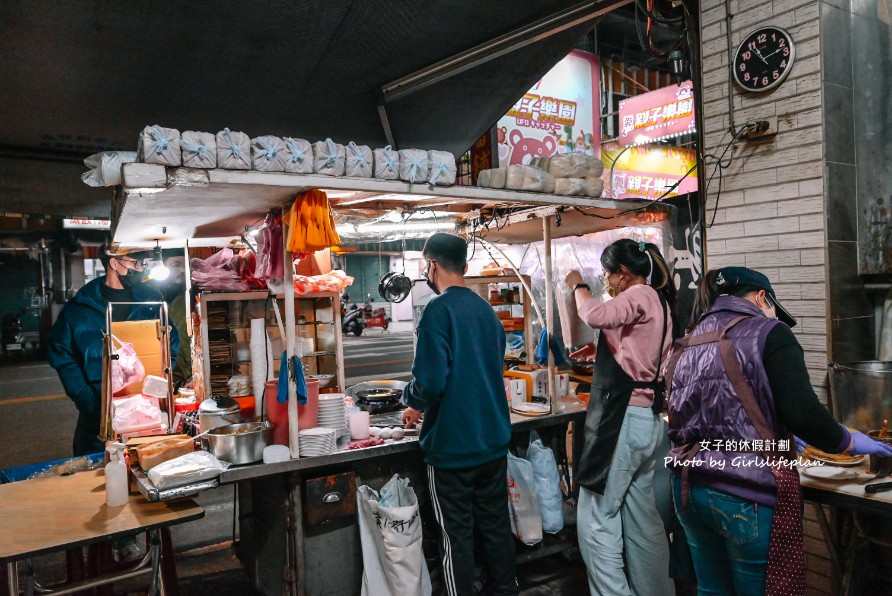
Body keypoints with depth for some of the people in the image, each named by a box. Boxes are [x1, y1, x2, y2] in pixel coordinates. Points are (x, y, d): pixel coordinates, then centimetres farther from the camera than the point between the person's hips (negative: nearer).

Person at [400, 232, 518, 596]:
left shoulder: (438, 311, -16)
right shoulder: (486, 309, 7)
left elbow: (431, 380, -24)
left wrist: (414, 404, -3)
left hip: (452, 446, -7)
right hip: (494, 439, 7)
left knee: (456, 533, 6)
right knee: (496, 525, 18)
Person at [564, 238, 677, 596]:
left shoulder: (640, 295, -11)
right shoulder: (659, 300, 18)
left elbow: (596, 315, -31)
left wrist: (578, 286, -13)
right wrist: (603, 351, 16)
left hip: (624, 418, -10)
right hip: (647, 418, 10)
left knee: (595, 520, -3)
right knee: (642, 517, 17)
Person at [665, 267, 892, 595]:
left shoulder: (687, 344, 11)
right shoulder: (768, 333, -7)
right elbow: (803, 414, -16)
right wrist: (850, 442, 4)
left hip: (689, 487, 6)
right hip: (747, 493, -6)